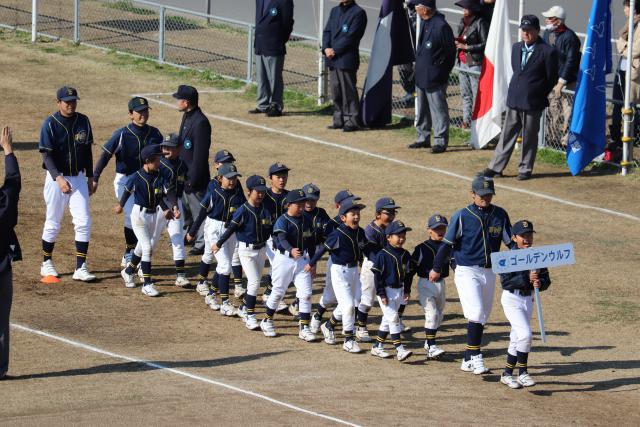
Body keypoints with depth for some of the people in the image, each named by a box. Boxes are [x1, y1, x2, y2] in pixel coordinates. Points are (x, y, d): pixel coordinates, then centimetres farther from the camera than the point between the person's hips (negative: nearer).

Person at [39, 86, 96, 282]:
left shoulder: (83, 121, 3)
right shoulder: (50, 124, -11)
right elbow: (47, 156, -17)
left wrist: (90, 178, 11)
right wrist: (59, 178, -30)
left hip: (78, 178, 3)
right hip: (56, 178, -3)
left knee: (83, 222, -6)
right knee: (53, 223, 6)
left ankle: (81, 268, -4)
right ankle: (47, 264, 22)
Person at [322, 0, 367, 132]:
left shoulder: (358, 12, -6)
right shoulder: (335, 11, 18)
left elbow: (351, 36, -13)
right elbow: (327, 31, 13)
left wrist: (335, 50, -14)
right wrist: (326, 48, -5)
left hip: (346, 59, -7)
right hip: (333, 59, 7)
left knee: (348, 91, -5)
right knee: (336, 91, 9)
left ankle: (352, 122, -1)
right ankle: (339, 120, 16)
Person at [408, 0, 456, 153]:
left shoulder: (441, 26, -19)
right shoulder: (424, 23, 7)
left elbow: (450, 51, -13)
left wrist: (443, 71, -6)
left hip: (434, 78, -9)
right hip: (421, 76, 9)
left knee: (438, 110, -2)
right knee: (422, 109, 18)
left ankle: (440, 141, 3)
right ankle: (423, 138, 29)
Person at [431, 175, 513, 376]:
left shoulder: (500, 215, 3)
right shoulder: (462, 216, -7)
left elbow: (511, 241, 8)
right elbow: (447, 243, 0)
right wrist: (436, 269, 5)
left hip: (489, 273, 5)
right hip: (467, 271, -5)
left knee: (481, 319, 9)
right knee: (476, 313, -18)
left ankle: (468, 361, 19)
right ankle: (476, 358, -15)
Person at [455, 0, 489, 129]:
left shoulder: (480, 23, -13)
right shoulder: (463, 22, 11)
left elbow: (485, 44, -16)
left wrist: (466, 47, -16)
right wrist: (457, 42, 0)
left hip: (475, 64, -8)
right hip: (463, 63, 8)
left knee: (477, 95, -6)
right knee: (465, 94, 13)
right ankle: (466, 121, 20)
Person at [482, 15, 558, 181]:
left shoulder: (547, 52, -10)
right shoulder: (516, 48, 9)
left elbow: (552, 79, -4)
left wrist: (539, 96, 0)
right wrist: (516, 89, 11)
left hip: (533, 103, -5)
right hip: (514, 99, 5)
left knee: (529, 137, 5)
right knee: (507, 134, 8)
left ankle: (525, 169, 16)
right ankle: (496, 167, 11)